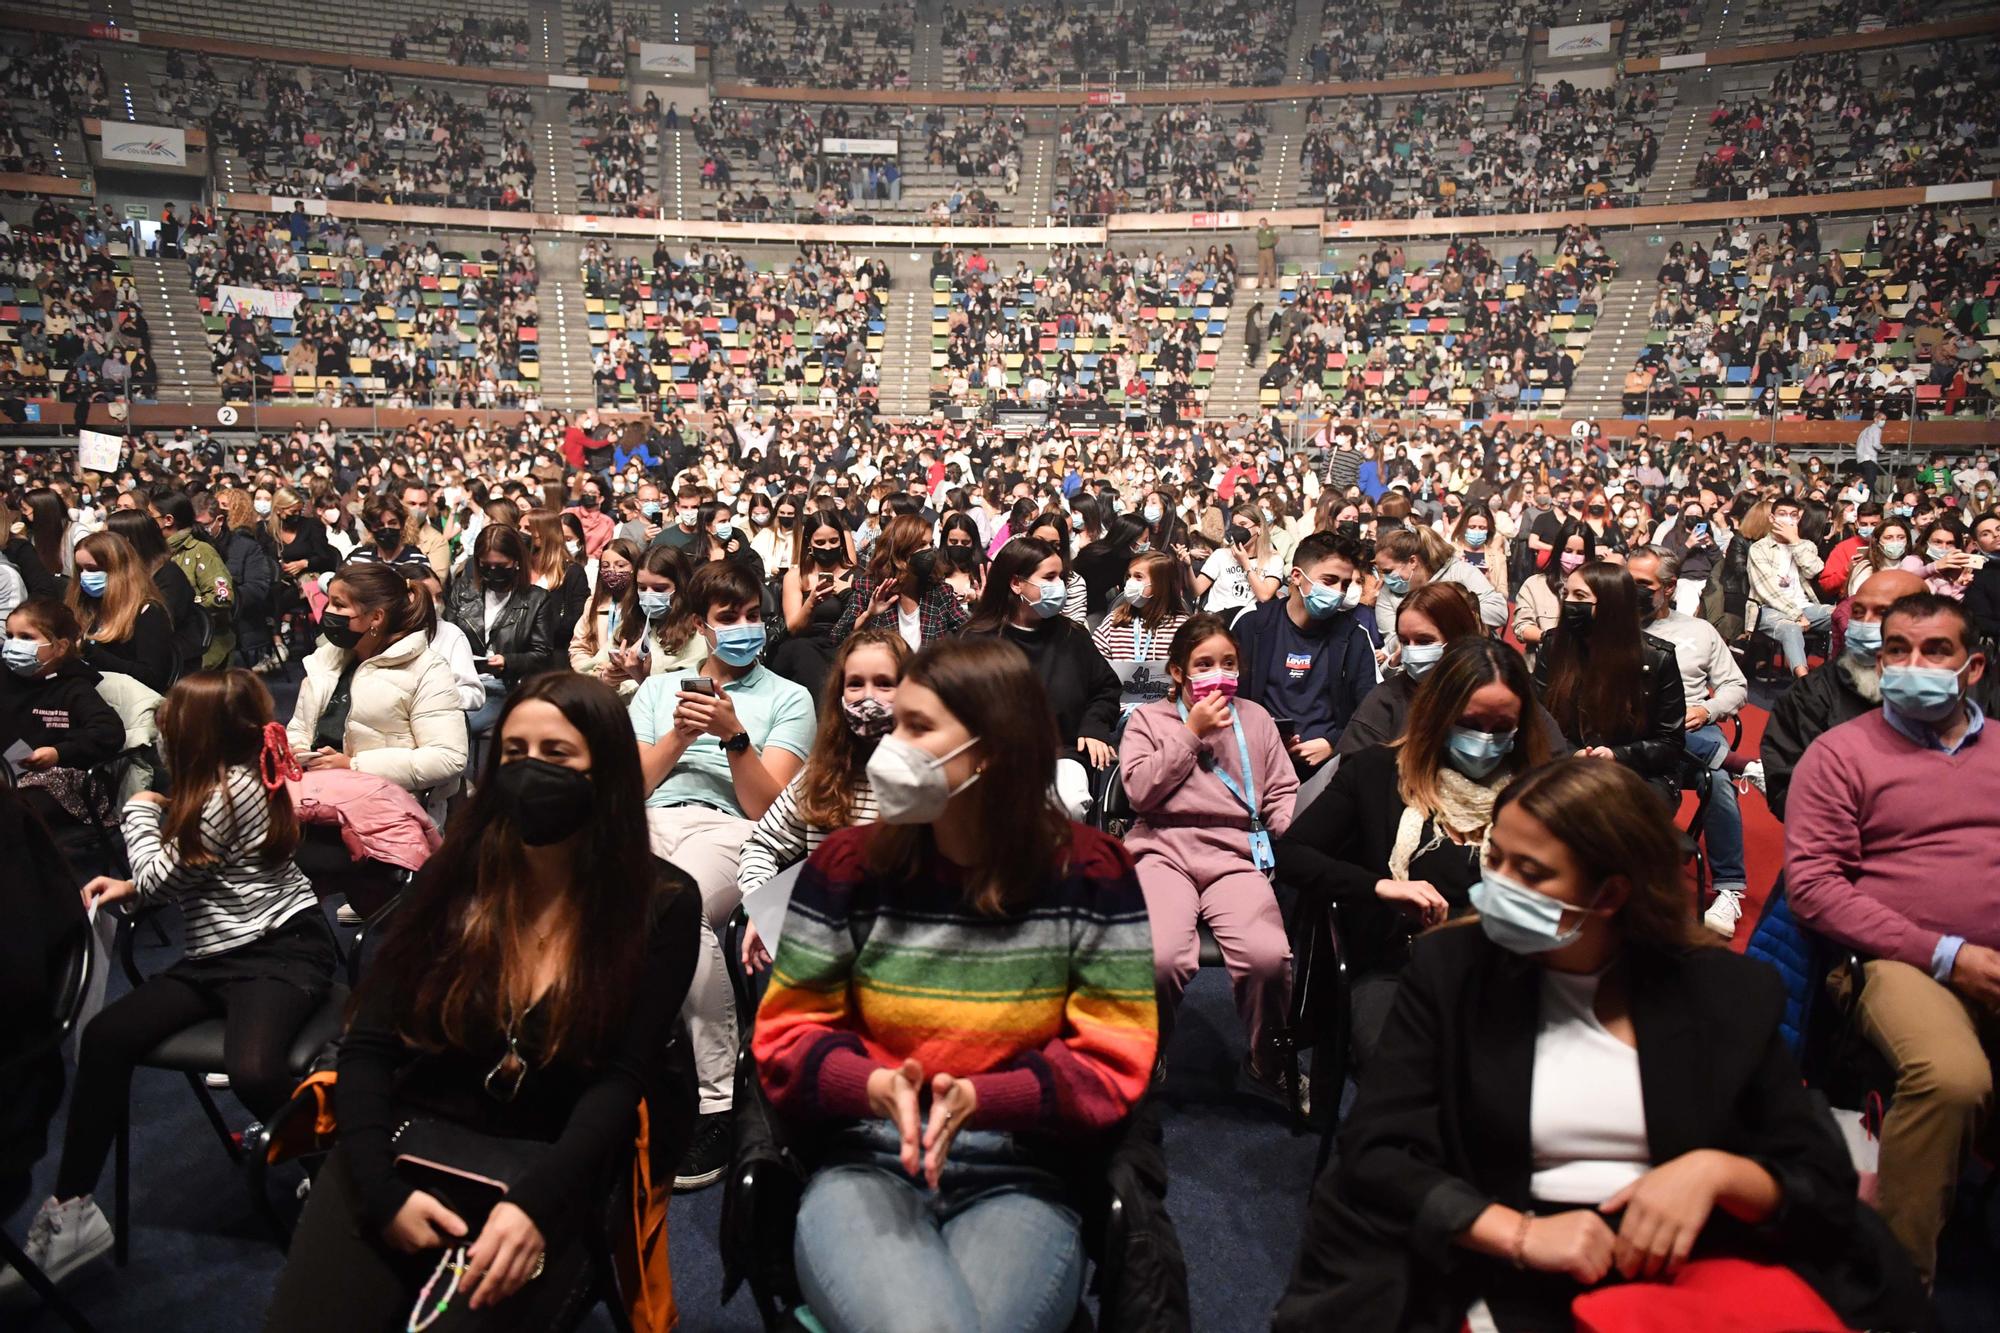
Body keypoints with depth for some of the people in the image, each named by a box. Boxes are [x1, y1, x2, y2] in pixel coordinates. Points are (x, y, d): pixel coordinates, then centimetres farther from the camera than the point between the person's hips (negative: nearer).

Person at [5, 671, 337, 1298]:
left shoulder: (230, 790, -15)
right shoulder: (236, 779, 13)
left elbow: (160, 875, -4)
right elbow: (191, 876, 23)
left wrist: (140, 813, 11)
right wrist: (132, 887, 11)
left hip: (279, 949, -10)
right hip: (220, 955, 10)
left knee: (252, 1071, -33)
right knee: (104, 1036, -4)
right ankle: (70, 1210, 3)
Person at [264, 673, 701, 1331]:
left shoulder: (661, 905, -5)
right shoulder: (454, 876, 4)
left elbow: (620, 1080, -8)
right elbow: (367, 1046, 1)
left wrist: (535, 1203, -23)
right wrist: (383, 1188, -14)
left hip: (546, 1162, -2)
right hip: (408, 1135, 3)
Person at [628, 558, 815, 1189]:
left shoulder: (789, 698, 18)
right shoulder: (659, 687, 28)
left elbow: (767, 807, 6)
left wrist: (734, 734, -7)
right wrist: (678, 736, 3)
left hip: (726, 829, -2)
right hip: (648, 823, 3)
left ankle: (717, 1105, -29)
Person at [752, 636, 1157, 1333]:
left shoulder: (1090, 874, -4)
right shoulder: (847, 865, -1)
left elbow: (1113, 1060, -3)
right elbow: (788, 1036, 4)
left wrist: (980, 1099, -20)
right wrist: (873, 1086, -19)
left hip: (1018, 1180, 0)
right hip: (865, 1165, 0)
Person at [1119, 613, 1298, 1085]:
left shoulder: (1254, 718, 20)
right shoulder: (1147, 719, 14)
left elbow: (1281, 795, 16)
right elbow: (1139, 791, -1)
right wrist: (1191, 732, -1)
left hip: (1236, 855, 1)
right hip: (1164, 851, -1)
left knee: (1268, 957, -29)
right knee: (1159, 959, -31)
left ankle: (1268, 1060, 2)